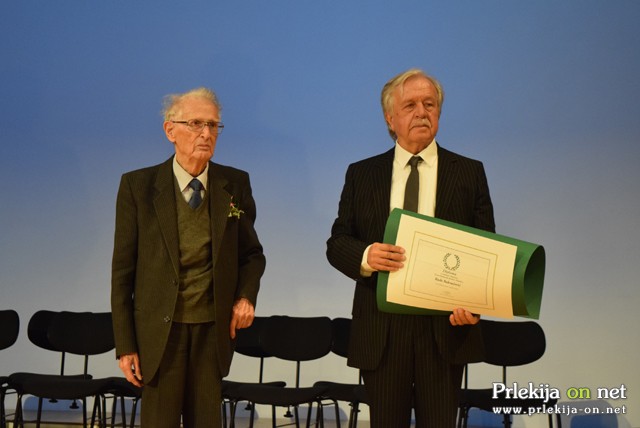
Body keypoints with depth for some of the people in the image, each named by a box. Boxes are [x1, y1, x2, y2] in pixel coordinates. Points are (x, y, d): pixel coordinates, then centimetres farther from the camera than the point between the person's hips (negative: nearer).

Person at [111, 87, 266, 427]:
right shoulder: (138, 186, -5)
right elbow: (123, 270, -3)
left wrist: (246, 296, -7)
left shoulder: (235, 184, 2)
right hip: (160, 331, -2)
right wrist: (125, 345, -5)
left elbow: (252, 253, 13)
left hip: (214, 331, 2)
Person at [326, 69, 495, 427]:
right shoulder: (361, 174, 8)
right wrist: (365, 256, -17)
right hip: (381, 329, 1)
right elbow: (337, 243, 7)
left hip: (446, 326, -1)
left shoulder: (469, 172, 6)